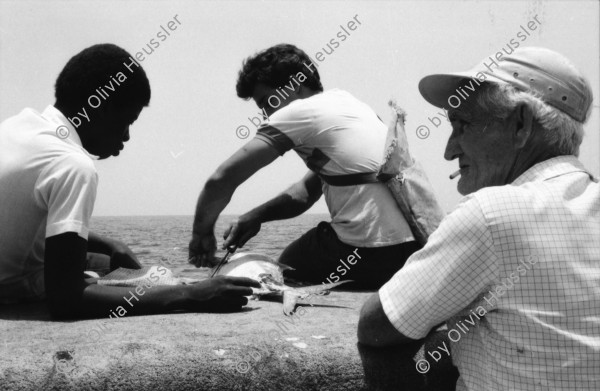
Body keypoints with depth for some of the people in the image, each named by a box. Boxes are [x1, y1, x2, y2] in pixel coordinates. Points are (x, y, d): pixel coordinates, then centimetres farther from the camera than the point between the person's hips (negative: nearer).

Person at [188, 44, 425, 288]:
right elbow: (308, 190, 24)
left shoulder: (299, 112, -6)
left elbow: (222, 179, -10)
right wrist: (257, 216, 11)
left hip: (371, 251, -8)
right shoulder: (349, 102, 21)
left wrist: (202, 233, 5)